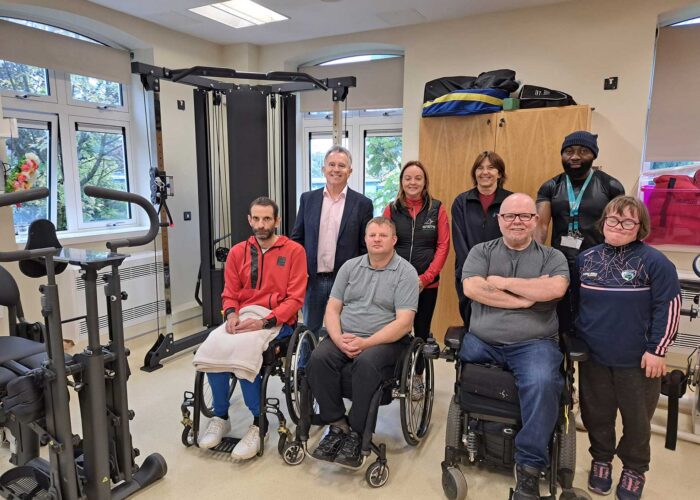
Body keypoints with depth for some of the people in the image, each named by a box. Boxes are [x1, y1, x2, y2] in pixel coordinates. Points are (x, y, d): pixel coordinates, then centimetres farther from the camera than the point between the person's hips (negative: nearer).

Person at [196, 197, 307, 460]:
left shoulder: (294, 251, -3)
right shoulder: (237, 252, 11)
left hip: (278, 322, -4)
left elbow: (295, 299, -9)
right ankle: (220, 417, -1)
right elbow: (229, 294, 11)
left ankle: (258, 422, -9)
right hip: (241, 320, 4)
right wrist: (231, 314, -12)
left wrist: (264, 322, -21)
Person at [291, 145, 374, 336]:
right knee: (310, 332, 15)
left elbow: (366, 247, -1)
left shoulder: (362, 203, -2)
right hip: (312, 280, 2)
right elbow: (296, 238, 8)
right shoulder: (308, 199, 5)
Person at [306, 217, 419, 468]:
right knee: (318, 358, -23)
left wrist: (365, 343, -19)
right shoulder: (350, 266, 11)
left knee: (366, 362, -34)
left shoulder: (406, 272, -2)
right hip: (344, 337, 4)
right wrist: (339, 339, -12)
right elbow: (332, 309, 8)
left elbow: (403, 323, -11)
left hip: (386, 340, -4)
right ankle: (338, 425, -10)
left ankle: (356, 433, -16)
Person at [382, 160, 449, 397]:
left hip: (427, 283, 0)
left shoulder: (437, 209, 2)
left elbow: (443, 246, -1)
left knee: (421, 330, 10)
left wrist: (425, 277, -9)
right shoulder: (391, 209, 4)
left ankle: (417, 377, 27)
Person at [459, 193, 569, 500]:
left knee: (542, 384, -29)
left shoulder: (552, 257, 11)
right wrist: (526, 299, -7)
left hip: (533, 343, -2)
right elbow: (472, 288, -6)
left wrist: (502, 282, -6)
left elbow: (556, 288, -12)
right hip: (481, 341, 2)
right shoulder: (481, 251, 12)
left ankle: (529, 465, -13)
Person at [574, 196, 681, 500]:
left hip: (637, 360, -3)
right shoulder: (585, 259, 2)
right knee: (596, 415, 16)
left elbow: (668, 307, -10)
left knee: (637, 419, 14)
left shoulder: (653, 261, -10)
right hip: (593, 357, 3)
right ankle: (601, 459, 38)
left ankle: (634, 470, 36)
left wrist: (657, 350, -12)